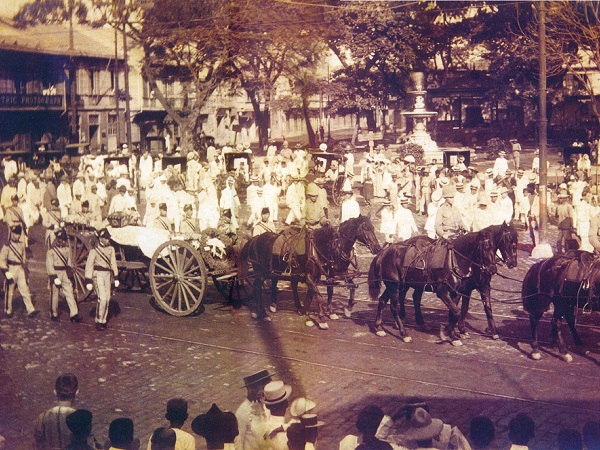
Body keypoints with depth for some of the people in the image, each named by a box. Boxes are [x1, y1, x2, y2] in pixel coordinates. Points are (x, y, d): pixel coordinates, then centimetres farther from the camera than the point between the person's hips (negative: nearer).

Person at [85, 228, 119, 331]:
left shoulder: (111, 249, 9)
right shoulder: (94, 250, -7)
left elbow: (113, 263, 15)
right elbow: (89, 266, -8)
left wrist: (116, 278, 11)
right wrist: (88, 281, -12)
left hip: (108, 274, 6)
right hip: (98, 275, -6)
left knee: (107, 299, 7)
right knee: (102, 298, -15)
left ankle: (103, 321, 18)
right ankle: (99, 322, -7)